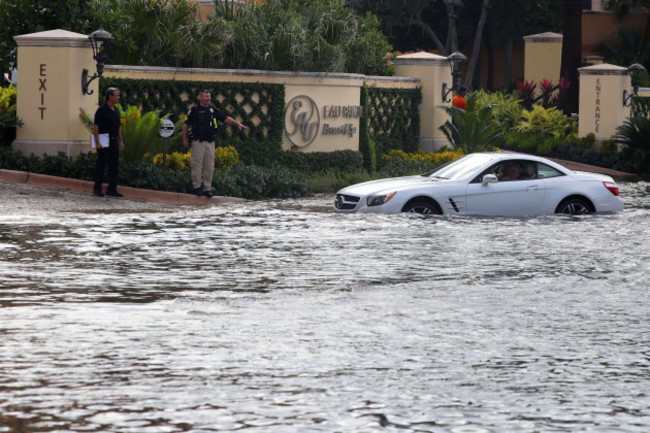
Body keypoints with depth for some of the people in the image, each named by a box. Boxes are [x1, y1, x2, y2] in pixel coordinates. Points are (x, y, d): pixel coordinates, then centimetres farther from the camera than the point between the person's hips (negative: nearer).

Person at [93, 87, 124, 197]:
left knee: (114, 166, 5)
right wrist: (97, 142, -19)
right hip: (104, 142, -7)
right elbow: (95, 127, -13)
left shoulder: (116, 111, 13)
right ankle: (97, 189, 6)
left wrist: (121, 141, 16)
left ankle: (112, 189, 10)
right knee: (101, 166, -2)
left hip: (114, 141, 7)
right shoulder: (102, 110, -10)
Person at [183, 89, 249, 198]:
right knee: (197, 164, -4)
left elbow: (225, 118, 10)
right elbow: (186, 124, 2)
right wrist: (185, 139, -2)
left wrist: (237, 123, -2)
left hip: (210, 142, 4)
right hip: (198, 142, -4)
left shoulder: (213, 109, 10)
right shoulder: (194, 110, -2)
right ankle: (196, 186, 4)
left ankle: (207, 188, 9)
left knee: (209, 166, 4)